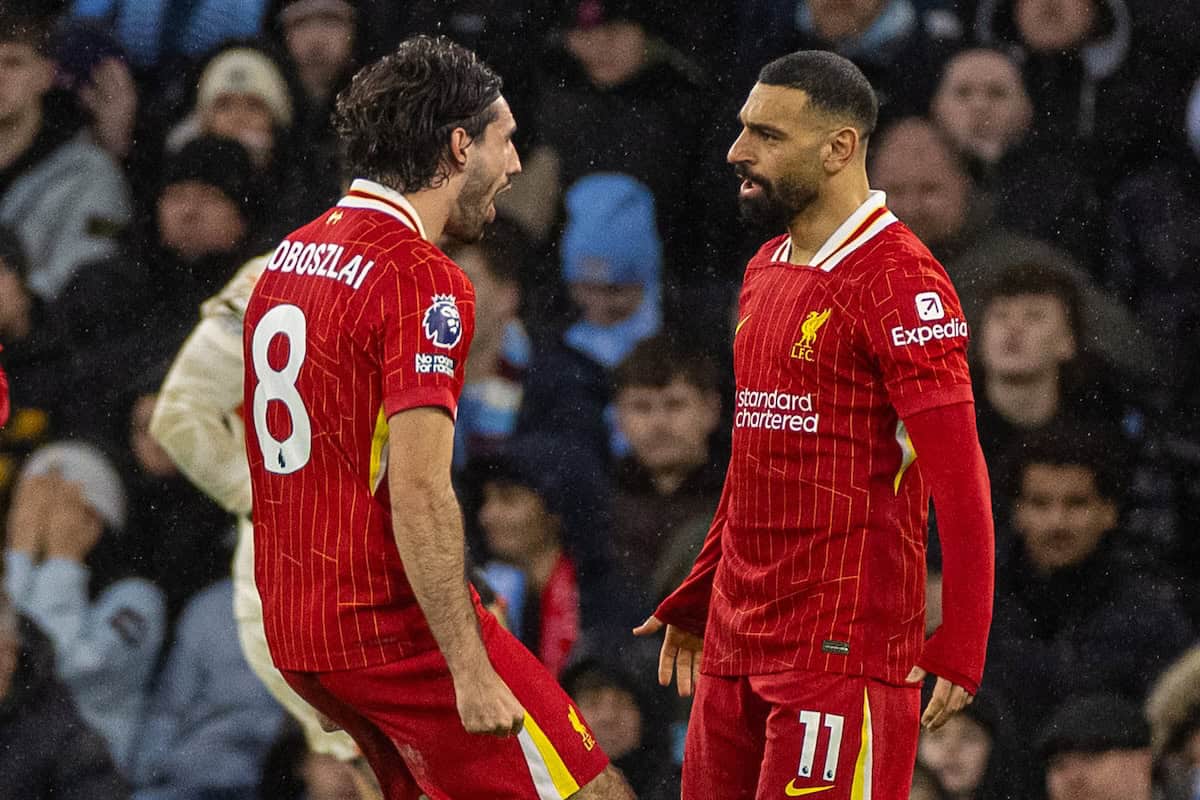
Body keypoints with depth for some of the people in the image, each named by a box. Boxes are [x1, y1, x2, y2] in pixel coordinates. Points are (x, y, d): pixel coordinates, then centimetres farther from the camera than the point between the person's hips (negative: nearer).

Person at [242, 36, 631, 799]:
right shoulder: (423, 281, -15)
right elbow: (420, 492, -22)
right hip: (398, 624, -9)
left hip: (297, 624, 9)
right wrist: (469, 670, -22)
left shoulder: (289, 258, 12)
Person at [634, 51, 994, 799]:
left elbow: (959, 477, -15)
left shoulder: (898, 281, -11)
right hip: (736, 640, 8)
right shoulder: (765, 272, 16)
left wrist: (961, 645, -19)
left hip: (843, 648, -8)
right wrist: (696, 599, 25)